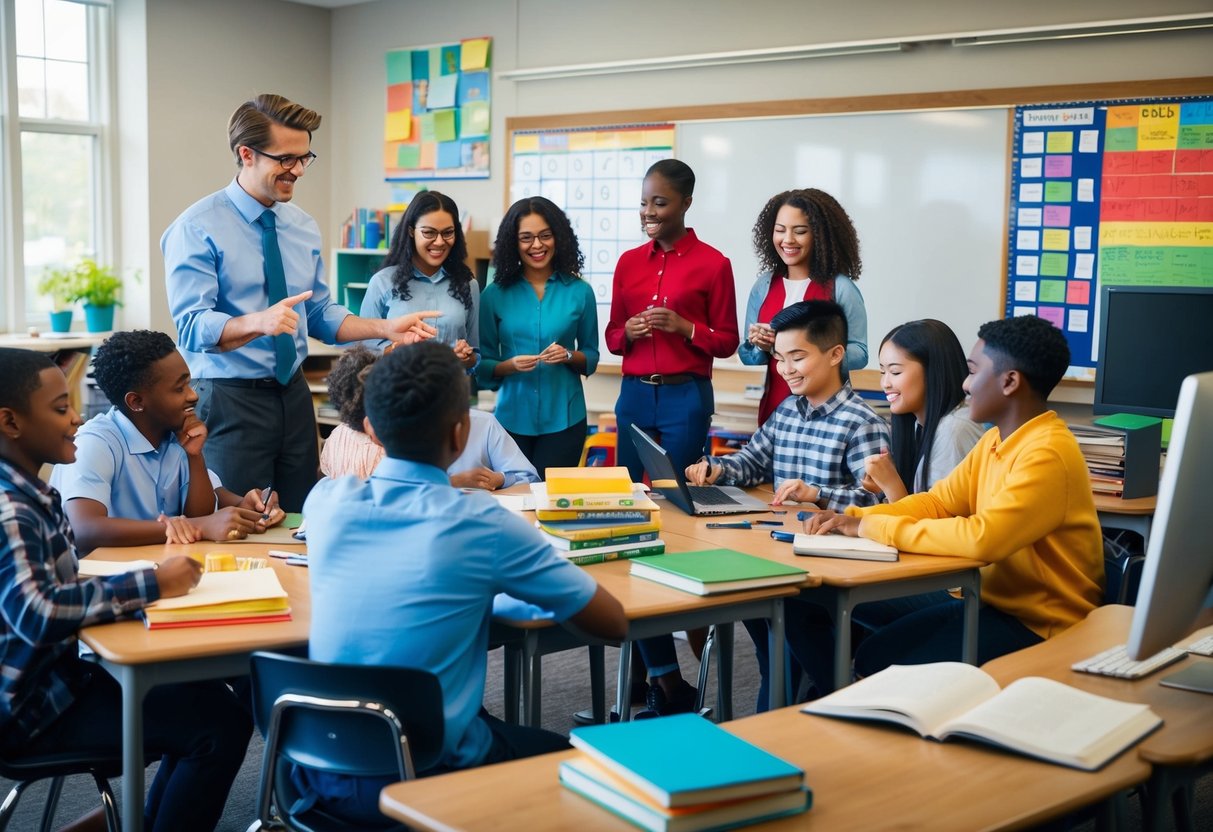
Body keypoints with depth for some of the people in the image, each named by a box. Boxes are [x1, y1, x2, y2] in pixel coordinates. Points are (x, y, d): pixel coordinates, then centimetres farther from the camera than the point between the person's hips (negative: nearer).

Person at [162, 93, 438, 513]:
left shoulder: (302, 226, 9)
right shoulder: (198, 228, -10)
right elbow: (193, 325, -20)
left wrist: (386, 328, -1)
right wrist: (259, 322, -37)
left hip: (294, 395, 6)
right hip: (229, 400, -6)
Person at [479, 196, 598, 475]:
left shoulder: (579, 291, 2)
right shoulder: (496, 294, 1)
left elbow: (591, 356, 9)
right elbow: (483, 365, 4)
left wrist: (569, 356, -11)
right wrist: (510, 366, -15)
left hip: (563, 419, 0)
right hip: (512, 418, 0)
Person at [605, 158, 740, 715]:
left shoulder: (712, 264, -2)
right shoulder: (629, 263, 11)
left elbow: (727, 341, 1)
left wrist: (683, 326, -15)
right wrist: (629, 331, -6)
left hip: (685, 397, -4)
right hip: (634, 394, 5)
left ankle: (661, 668, 5)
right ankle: (661, 668, 8)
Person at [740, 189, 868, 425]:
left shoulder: (841, 288, -7)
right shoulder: (763, 286, 5)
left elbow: (859, 353, -9)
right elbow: (747, 356, 11)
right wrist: (761, 347, -11)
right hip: (774, 404, 4)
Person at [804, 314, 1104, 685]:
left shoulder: (1048, 454, -22)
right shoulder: (995, 441, 8)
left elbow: (983, 539, -32)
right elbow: (937, 503, 13)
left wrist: (875, 528, -23)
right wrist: (854, 518, -4)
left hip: (1038, 626, -9)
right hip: (992, 598, 9)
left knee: (879, 659, -21)